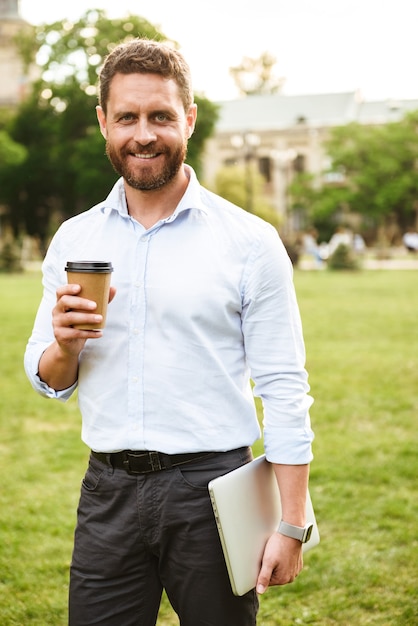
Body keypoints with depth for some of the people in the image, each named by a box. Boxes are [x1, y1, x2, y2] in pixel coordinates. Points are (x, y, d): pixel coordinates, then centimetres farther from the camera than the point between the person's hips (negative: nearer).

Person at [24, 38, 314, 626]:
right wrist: (65, 345, -12)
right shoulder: (73, 240, 6)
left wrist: (291, 526, -9)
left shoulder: (249, 241, -5)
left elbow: (283, 392, -5)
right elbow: (50, 381, 11)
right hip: (108, 490, 3)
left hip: (211, 487, -3)